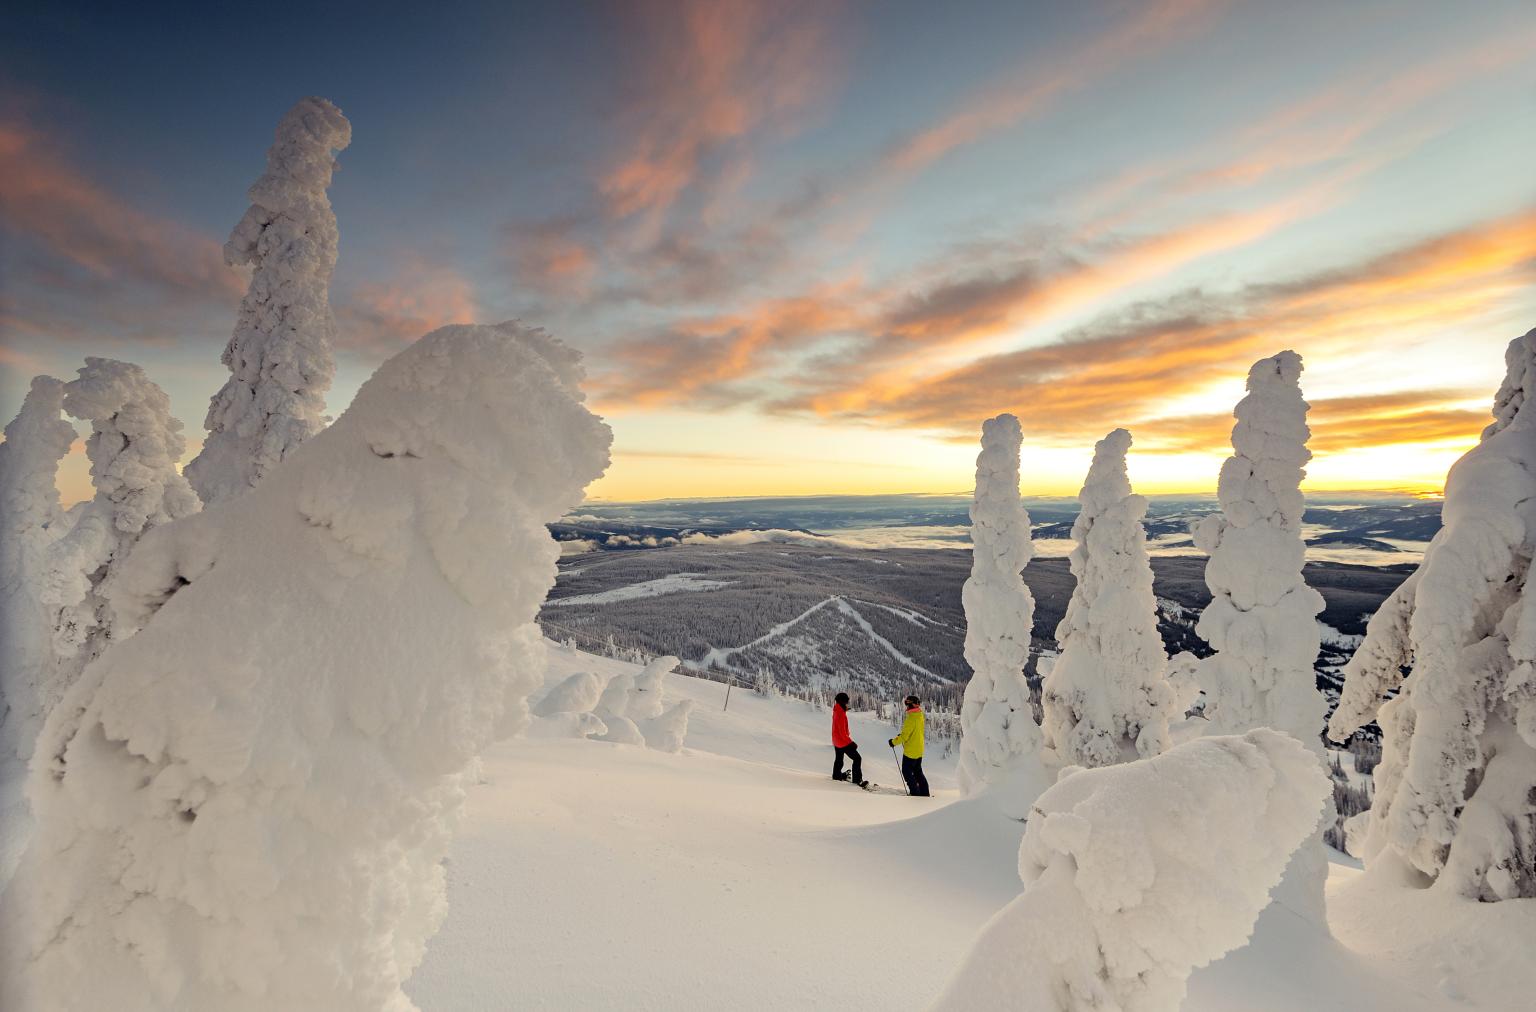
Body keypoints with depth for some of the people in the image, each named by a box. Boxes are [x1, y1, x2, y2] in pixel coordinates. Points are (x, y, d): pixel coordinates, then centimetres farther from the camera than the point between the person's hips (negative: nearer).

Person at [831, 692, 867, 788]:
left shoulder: (836, 711, 1)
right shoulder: (841, 714, -28)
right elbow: (842, 732, -27)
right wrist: (851, 742, -20)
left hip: (836, 740, 10)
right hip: (843, 741, -10)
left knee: (839, 758, 27)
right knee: (857, 758, -5)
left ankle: (837, 775, 43)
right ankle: (857, 779, -2)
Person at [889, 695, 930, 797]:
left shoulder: (911, 718, -24)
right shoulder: (920, 715, 4)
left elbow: (905, 735, -23)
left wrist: (894, 742, -10)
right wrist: (901, 736, 12)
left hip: (910, 750, -9)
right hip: (919, 750, 9)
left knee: (907, 772, 5)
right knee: (918, 772, 19)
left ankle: (915, 793, 5)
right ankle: (924, 793, 23)